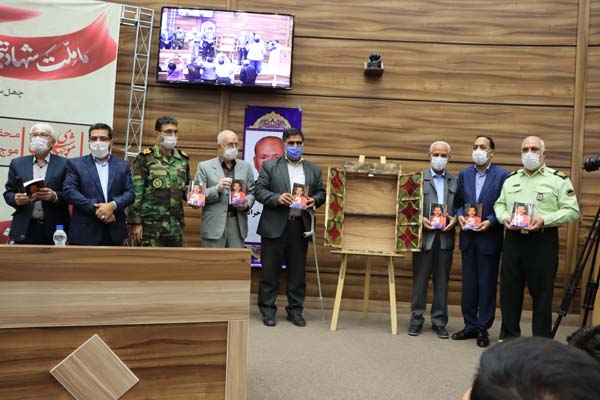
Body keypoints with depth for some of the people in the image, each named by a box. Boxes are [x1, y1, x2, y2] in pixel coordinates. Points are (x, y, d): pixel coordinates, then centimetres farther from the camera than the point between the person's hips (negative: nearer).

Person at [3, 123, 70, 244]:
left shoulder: (64, 164, 4)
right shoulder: (17, 163, 12)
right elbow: (8, 193, 13)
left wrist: (55, 196, -18)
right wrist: (15, 199, -9)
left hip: (54, 229, -2)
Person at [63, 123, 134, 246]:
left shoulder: (123, 165, 12)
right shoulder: (75, 164, 7)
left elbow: (130, 193, 5)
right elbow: (69, 191, -4)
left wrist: (112, 205, -15)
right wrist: (95, 208, -15)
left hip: (113, 233, 2)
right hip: (84, 232, -2)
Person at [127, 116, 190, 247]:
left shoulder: (182, 158, 9)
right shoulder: (145, 158, -5)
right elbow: (135, 193, -8)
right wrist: (135, 222, -12)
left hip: (175, 225, 5)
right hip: (151, 226, -5)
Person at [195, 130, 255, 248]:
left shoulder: (246, 166, 12)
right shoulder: (205, 166, 3)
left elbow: (252, 192, 14)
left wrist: (247, 204, -7)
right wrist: (217, 189, -17)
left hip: (238, 225, 3)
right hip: (214, 225, -2)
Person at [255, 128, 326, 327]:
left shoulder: (314, 169, 12)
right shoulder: (270, 166, 3)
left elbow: (321, 193, 14)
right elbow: (259, 191, -2)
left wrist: (315, 200, -8)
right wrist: (277, 198, -19)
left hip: (300, 227, 3)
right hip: (274, 226, -2)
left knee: (297, 272, 8)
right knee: (270, 271, 3)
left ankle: (295, 311, 20)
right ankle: (267, 310, 15)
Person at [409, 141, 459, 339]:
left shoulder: (455, 181, 11)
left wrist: (454, 219, -9)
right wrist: (420, 219, -14)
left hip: (445, 237, 2)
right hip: (424, 235, -2)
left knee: (442, 280, 7)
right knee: (420, 279, 4)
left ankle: (439, 321, 16)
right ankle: (416, 319, 15)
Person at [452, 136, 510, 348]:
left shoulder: (503, 175, -5)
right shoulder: (464, 174, 9)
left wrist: (490, 222, -17)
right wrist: (460, 215, -7)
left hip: (489, 237, -4)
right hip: (468, 236, 4)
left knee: (487, 285, 5)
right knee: (468, 284, 11)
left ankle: (483, 328, 16)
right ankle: (470, 325, 22)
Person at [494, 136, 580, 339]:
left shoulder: (558, 179, 0)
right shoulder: (511, 178, 15)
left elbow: (572, 211, -6)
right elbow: (499, 204, 19)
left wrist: (544, 220, -19)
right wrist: (504, 217, -3)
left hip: (543, 242, -4)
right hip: (513, 240, 4)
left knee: (542, 293, 2)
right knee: (509, 291, 10)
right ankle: (508, 336, 23)